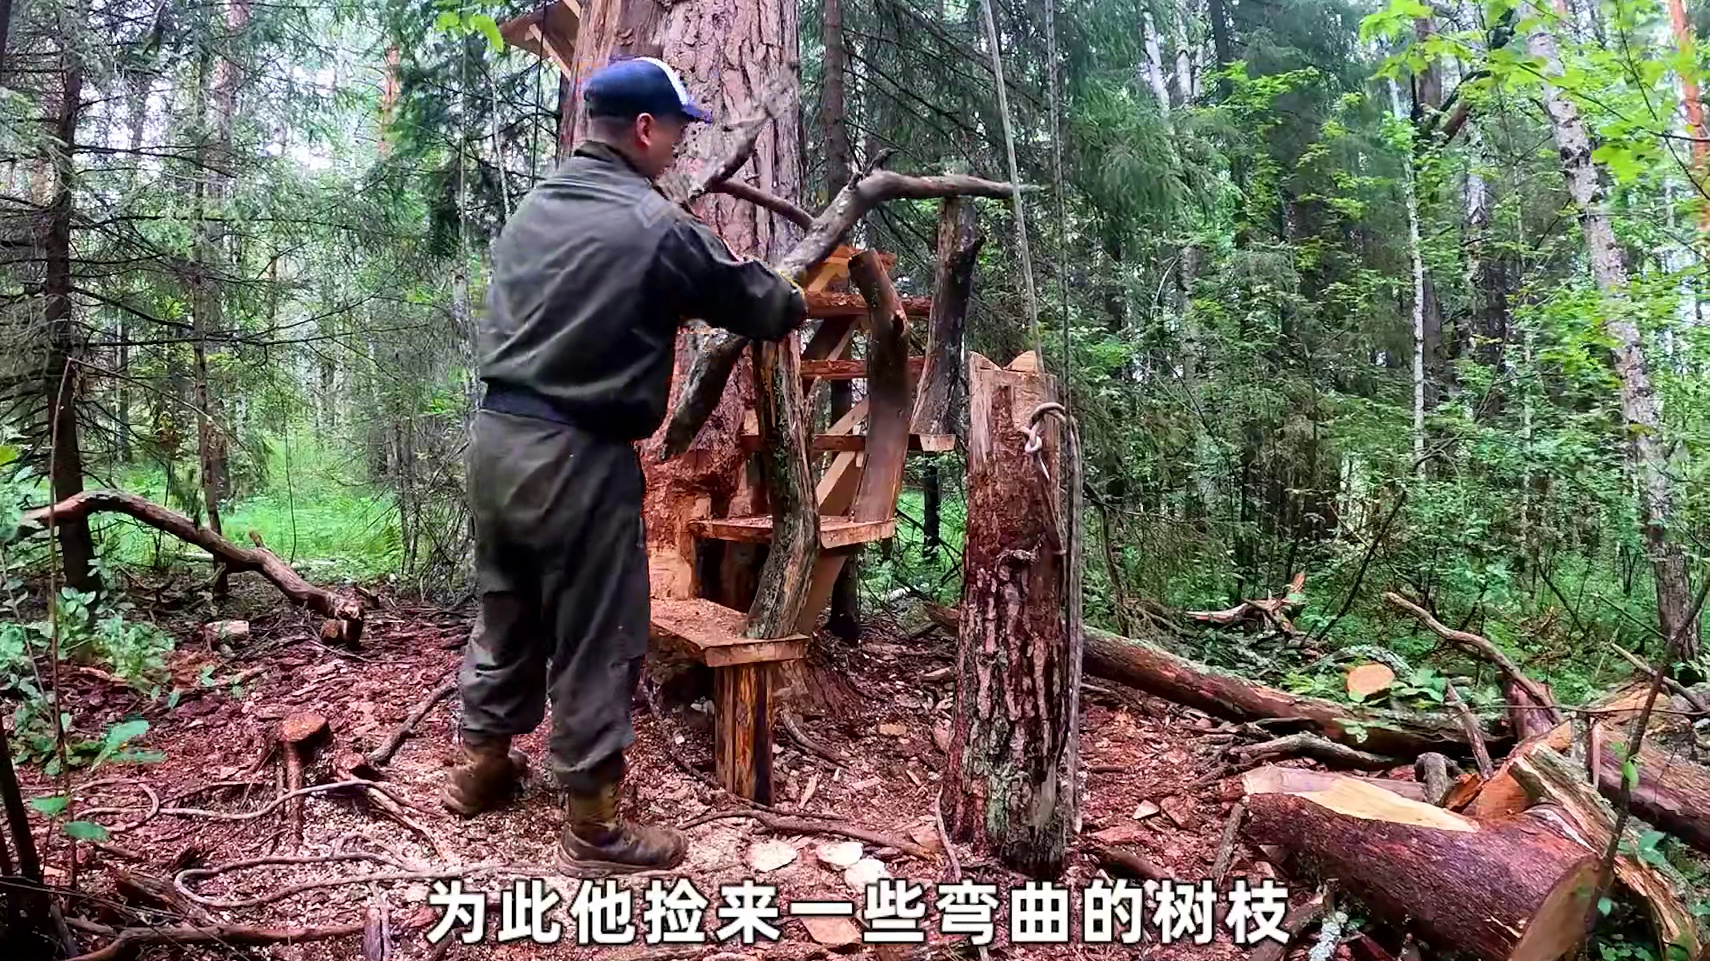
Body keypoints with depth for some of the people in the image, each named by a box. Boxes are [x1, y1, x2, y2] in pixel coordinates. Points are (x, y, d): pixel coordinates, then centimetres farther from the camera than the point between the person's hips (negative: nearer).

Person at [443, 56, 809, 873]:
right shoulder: (657, 226, -12)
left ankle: (479, 765, 39)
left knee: (505, 610, 23)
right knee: (594, 642, 4)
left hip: (496, 432, 8)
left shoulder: (534, 206, 11)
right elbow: (759, 304, -2)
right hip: (576, 456, -8)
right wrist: (799, 304, 23)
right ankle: (593, 823, 17)